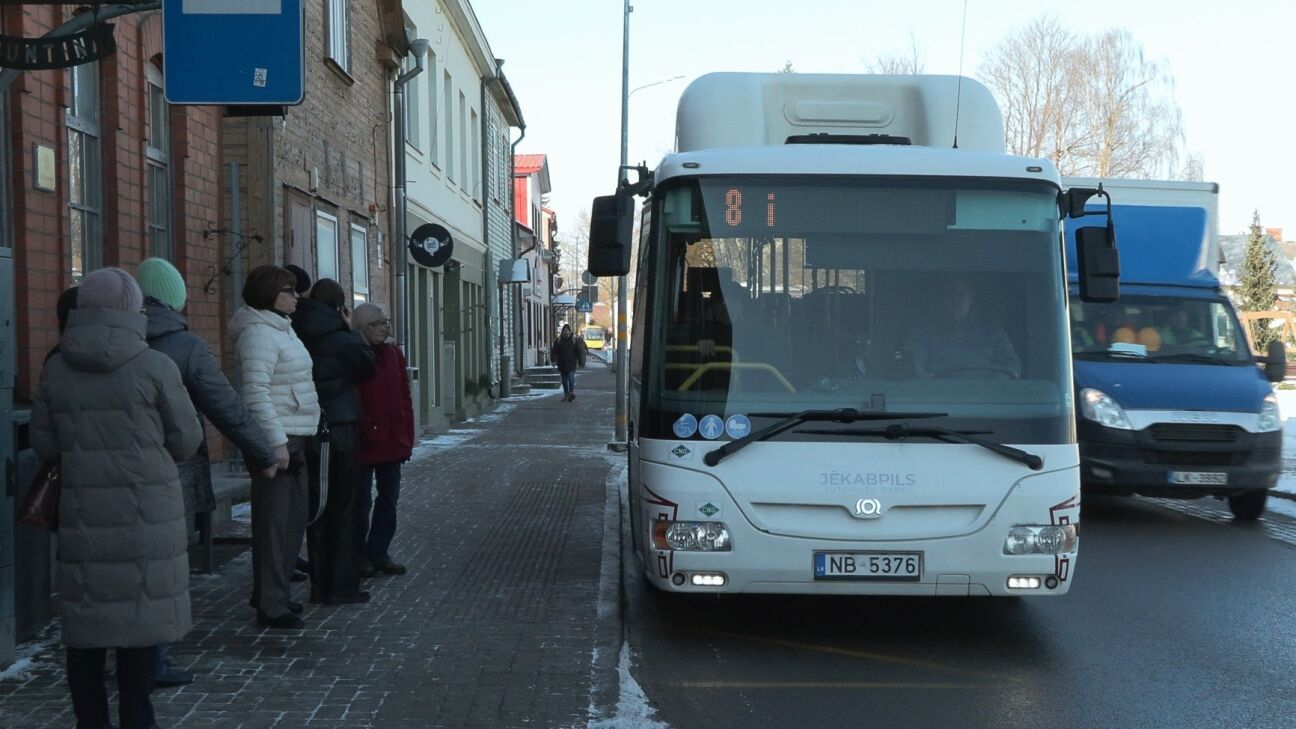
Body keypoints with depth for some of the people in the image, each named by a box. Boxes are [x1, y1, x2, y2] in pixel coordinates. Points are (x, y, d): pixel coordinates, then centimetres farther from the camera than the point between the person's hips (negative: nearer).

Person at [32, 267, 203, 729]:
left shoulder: (56, 369, 1)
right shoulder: (154, 367, -9)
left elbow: (44, 443, 8)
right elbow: (187, 440, -2)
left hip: (82, 512, 3)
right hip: (146, 511, -3)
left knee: (86, 620, 9)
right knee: (140, 618, 5)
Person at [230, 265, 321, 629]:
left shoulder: (280, 329, 18)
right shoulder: (258, 333, -15)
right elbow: (256, 392, -23)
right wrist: (276, 442, -25)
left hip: (293, 439, 11)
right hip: (277, 439, -11)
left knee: (294, 520, 16)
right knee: (274, 521, -6)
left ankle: (273, 593, 26)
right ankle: (270, 605, -1)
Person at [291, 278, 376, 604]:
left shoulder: (298, 336, 3)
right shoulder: (340, 339, -11)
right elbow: (367, 367, 3)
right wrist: (351, 330, 7)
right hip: (340, 427, -5)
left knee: (317, 506, 11)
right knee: (343, 507, 3)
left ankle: (320, 586, 16)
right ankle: (341, 586, 5)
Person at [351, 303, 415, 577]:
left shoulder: (393, 354, 10)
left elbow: (405, 397, 11)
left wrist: (407, 436, 7)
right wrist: (365, 429, -20)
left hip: (393, 441, 7)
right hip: (365, 443, -7)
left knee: (389, 497, 12)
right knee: (362, 500, 3)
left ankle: (379, 552, 23)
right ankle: (360, 555, 13)